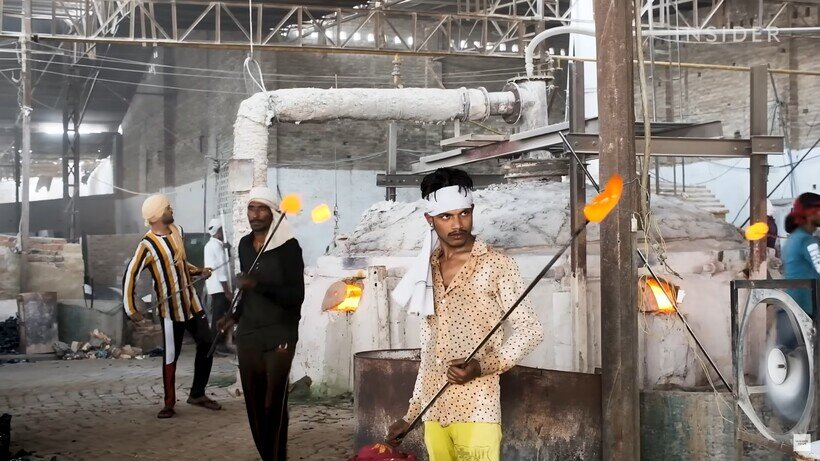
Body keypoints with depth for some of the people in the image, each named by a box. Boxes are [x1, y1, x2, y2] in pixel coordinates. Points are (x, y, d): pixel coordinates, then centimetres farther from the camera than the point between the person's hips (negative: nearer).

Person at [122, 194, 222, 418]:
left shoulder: (178, 231, 5)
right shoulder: (147, 245, -17)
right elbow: (130, 275, -16)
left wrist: (198, 271, 5)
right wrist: (131, 309, -17)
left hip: (191, 302, 7)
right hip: (170, 308, -7)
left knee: (206, 344, 8)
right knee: (171, 356, 0)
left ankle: (197, 394, 21)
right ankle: (169, 403, 13)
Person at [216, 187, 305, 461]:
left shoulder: (288, 247, -9)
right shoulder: (244, 245, 10)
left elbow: (296, 296, -13)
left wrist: (259, 285, -21)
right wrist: (234, 317, 13)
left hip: (279, 335, -5)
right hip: (247, 335, 5)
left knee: (274, 405, -7)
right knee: (254, 404, 5)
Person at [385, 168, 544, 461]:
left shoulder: (495, 265, -3)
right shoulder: (428, 270, 13)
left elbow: (530, 331, -4)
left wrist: (484, 366, -19)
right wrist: (411, 415, 18)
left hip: (476, 410, -5)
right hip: (434, 411, 5)